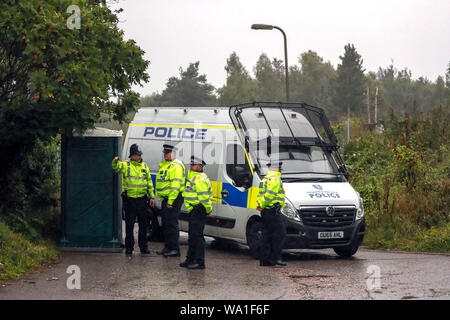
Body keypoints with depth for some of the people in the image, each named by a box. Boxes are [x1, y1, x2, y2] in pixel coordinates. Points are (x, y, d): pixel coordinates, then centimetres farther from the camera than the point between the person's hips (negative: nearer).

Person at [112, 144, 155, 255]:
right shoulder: (125, 165, 1)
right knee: (129, 224, 2)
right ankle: (129, 247, 10)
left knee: (143, 224, 6)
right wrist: (115, 161, -42)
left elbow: (149, 182, 17)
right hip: (129, 199, -3)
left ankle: (143, 247, 15)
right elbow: (116, 167, -20)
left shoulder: (144, 166, 12)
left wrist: (152, 197, 14)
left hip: (142, 199, 3)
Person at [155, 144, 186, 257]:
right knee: (165, 223, 14)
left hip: (174, 198, -10)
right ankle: (167, 247, 22)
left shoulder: (176, 166, -14)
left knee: (171, 223, -10)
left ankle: (174, 249, -8)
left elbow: (175, 185, -21)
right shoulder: (164, 165, 19)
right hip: (165, 199, 10)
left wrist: (170, 201, -24)